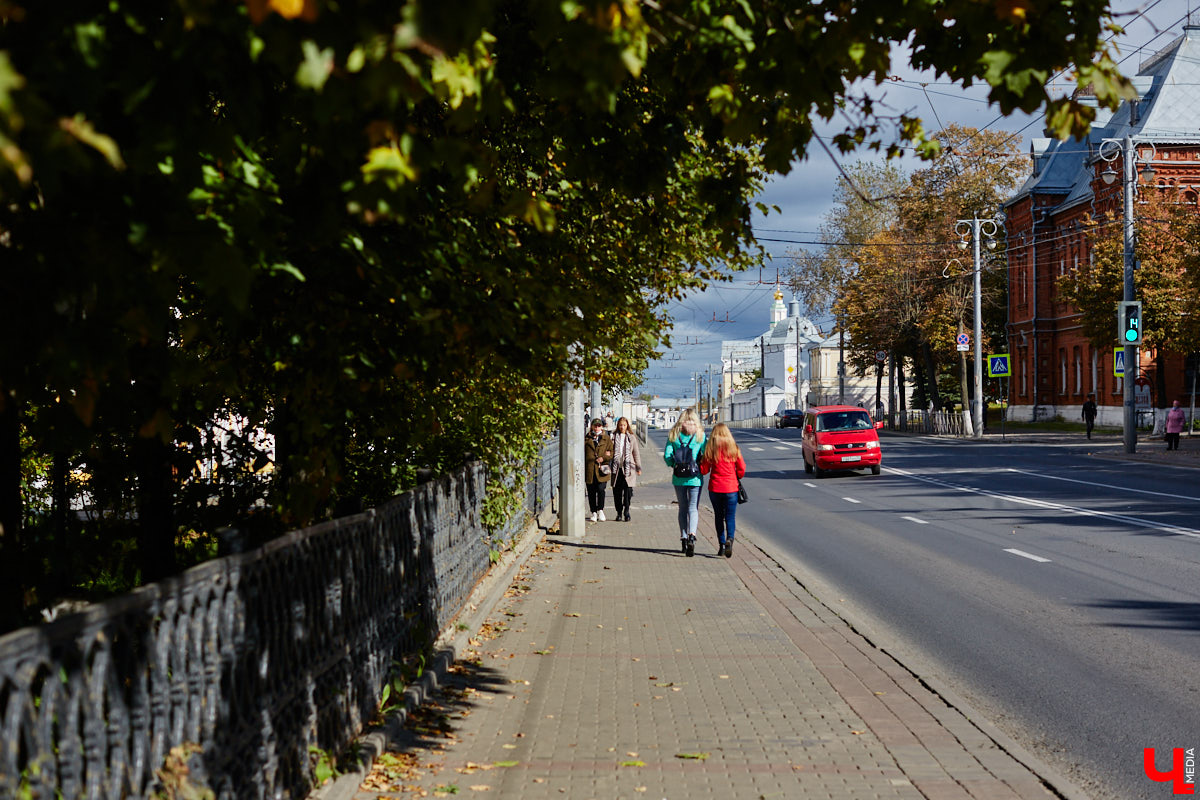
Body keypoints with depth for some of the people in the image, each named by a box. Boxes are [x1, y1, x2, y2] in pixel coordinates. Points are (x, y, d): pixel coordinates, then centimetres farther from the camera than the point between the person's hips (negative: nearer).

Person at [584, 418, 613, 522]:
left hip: (601, 470, -1)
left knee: (601, 489, -16)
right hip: (589, 469, 1)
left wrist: (603, 458, -7)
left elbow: (612, 452, 9)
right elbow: (583, 454, 10)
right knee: (591, 492, 3)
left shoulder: (607, 439, 12)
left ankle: (600, 510, -1)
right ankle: (594, 513, 13)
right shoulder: (586, 439, 12)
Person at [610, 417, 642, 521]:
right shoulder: (614, 437, 8)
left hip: (628, 467, -1)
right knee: (617, 492, 2)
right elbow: (611, 452, 10)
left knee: (628, 490, -11)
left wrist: (638, 467, 8)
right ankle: (619, 513, 12)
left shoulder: (632, 438, 7)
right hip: (617, 468, 1)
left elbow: (636, 453, 10)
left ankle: (626, 511, 0)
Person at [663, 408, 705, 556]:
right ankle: (692, 535, -23)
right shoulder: (700, 435, -3)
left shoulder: (673, 435, 2)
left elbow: (667, 455, -2)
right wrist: (702, 468, 11)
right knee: (693, 508, -1)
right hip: (695, 477, -2)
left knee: (683, 508, 15)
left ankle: (683, 538, 16)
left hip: (678, 478, 2)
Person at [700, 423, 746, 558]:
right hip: (731, 488, 0)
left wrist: (702, 459, 18)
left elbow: (704, 470, -1)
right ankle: (729, 539, -22)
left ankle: (722, 545, 12)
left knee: (718, 516, 14)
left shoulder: (710, 448, -4)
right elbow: (742, 469, 0)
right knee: (730, 517, 3)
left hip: (715, 488, 0)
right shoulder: (734, 448, -2)